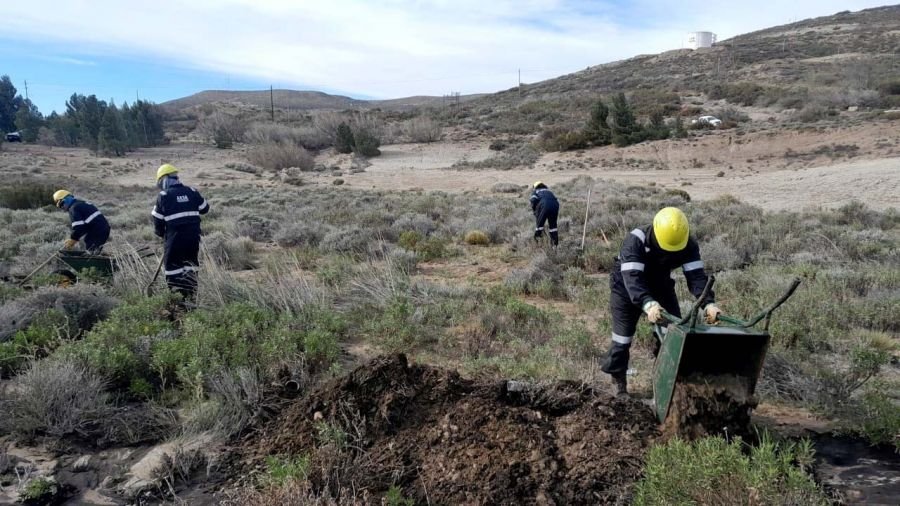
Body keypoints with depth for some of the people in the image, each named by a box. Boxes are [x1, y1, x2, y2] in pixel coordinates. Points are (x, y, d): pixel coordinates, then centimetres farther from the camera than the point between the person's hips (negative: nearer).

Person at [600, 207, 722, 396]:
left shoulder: (688, 245, -22)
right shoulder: (635, 241, -36)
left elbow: (696, 275, -29)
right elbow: (632, 277, -47)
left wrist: (708, 303, -46)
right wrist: (648, 304, -63)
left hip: (660, 286, 4)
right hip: (628, 288, -4)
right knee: (623, 340, -4)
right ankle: (619, 385, 16)